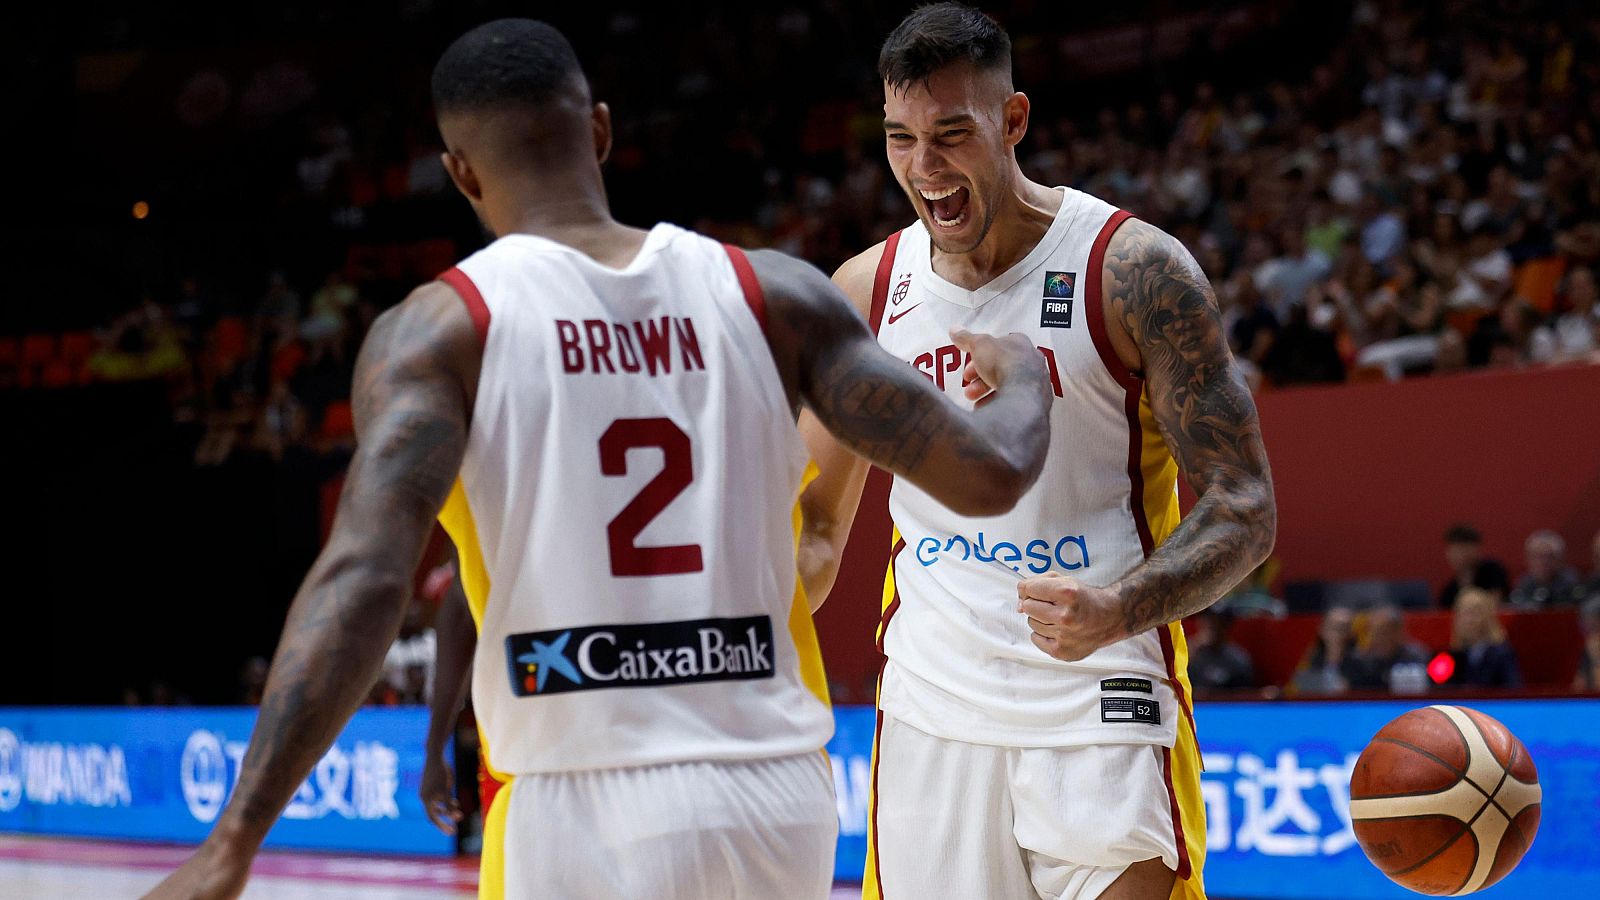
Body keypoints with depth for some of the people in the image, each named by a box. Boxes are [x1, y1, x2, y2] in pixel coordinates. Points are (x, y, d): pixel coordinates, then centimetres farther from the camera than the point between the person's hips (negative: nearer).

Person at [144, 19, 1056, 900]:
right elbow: (990, 474, 4)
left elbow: (366, 575, -17)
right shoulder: (770, 293, 5)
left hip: (586, 815, -3)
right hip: (782, 802, 3)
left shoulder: (441, 329, -3)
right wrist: (1022, 376, 28)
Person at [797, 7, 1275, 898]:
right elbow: (817, 528, 18)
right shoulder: (866, 293, 6)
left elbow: (1242, 508, -10)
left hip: (1100, 711, -4)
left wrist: (1117, 610, -27)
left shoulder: (1133, 270, -8)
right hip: (932, 716, 4)